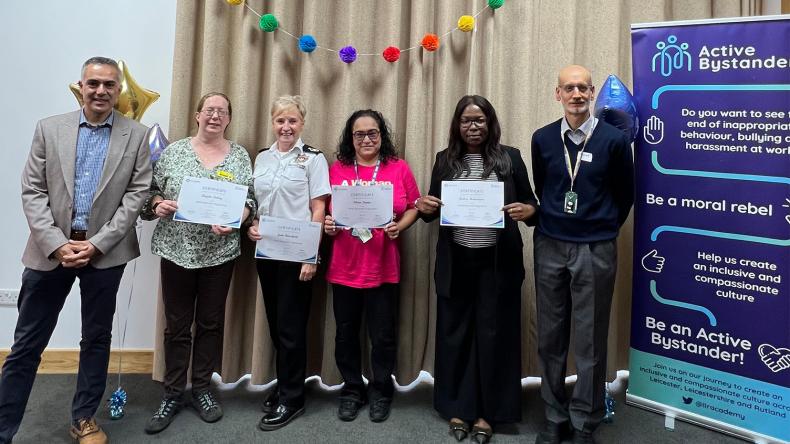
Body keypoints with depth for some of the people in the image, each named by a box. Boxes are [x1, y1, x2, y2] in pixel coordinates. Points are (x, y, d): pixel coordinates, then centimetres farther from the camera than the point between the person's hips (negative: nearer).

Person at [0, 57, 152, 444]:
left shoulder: (137, 136, 1)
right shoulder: (49, 128, 4)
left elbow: (137, 195, -4)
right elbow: (32, 191, 1)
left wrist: (96, 244, -11)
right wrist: (56, 244, -11)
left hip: (105, 252, 0)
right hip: (50, 249, 1)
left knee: (96, 339, 11)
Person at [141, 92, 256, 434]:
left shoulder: (240, 155, 4)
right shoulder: (173, 151, 4)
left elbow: (250, 200, 2)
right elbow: (152, 190, 7)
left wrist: (234, 220, -17)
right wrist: (158, 203, -14)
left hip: (220, 252, 1)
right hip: (176, 250, 0)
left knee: (211, 323, 9)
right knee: (177, 324, 7)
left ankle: (202, 389, 25)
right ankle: (172, 393, 21)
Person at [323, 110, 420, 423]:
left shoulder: (398, 168, 1)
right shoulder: (337, 169, 4)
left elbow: (413, 207, 5)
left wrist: (399, 226, -13)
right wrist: (327, 225, -10)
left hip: (383, 267, -1)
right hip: (344, 266, 2)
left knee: (383, 334, 7)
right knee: (346, 333, 11)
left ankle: (381, 392, 27)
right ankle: (352, 391, 30)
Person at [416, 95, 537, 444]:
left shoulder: (510, 157, 2)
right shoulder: (445, 160, 7)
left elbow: (530, 203, 5)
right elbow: (433, 208, 11)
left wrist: (527, 211, -17)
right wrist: (425, 207, -11)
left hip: (498, 261, -1)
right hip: (455, 261, 2)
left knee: (493, 333, 6)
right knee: (455, 331, 9)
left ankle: (487, 412, 21)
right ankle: (457, 407, 24)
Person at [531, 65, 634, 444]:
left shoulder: (614, 140, -5)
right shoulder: (542, 139, 3)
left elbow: (625, 195, 6)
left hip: (595, 251, -2)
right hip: (549, 246, 3)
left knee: (590, 341, 4)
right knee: (550, 337, 9)